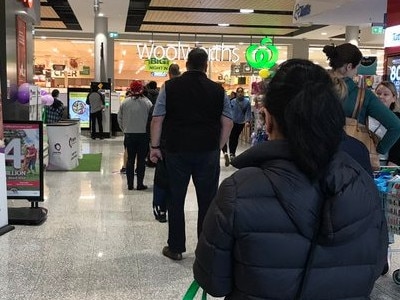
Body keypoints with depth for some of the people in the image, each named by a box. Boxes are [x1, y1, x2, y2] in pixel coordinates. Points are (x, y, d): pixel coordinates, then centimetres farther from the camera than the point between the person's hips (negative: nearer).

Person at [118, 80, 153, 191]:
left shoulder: (125, 103, -3)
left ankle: (130, 184, 13)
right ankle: (140, 184, 7)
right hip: (143, 135, -2)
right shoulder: (147, 103, -8)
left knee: (130, 159, 10)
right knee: (141, 160, 5)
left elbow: (119, 119, 4)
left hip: (129, 135, 2)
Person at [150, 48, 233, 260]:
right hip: (208, 152, 0)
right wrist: (218, 147, 11)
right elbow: (227, 123, 3)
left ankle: (175, 247, 17)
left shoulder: (170, 87, 1)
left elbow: (157, 119, -1)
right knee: (207, 201, 8)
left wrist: (155, 146, 5)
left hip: (177, 151, 0)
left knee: (176, 200, 9)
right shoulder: (218, 90, 3)